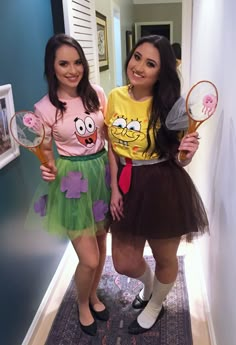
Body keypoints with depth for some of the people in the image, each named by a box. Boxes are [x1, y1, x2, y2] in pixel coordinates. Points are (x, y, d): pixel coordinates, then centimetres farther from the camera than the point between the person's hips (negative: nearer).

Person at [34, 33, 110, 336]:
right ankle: (82, 305, 34)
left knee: (101, 245, 18)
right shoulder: (44, 109, -12)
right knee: (89, 259, 0)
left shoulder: (97, 94, -3)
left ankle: (94, 296, 47)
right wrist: (48, 170, -25)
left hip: (102, 171, 4)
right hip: (73, 180, -4)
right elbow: (47, 154, -4)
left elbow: (108, 135, 8)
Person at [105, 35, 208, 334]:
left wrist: (187, 153, -29)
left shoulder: (169, 106, -13)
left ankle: (155, 306, 50)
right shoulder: (115, 97, -2)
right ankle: (148, 284, 52)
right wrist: (115, 188, 0)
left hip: (165, 190, -4)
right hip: (127, 187, 4)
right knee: (124, 262, 14)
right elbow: (112, 148, 6)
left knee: (165, 259, 17)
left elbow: (178, 161, -7)